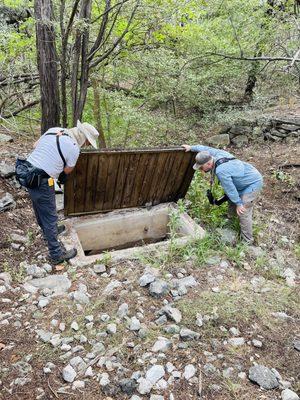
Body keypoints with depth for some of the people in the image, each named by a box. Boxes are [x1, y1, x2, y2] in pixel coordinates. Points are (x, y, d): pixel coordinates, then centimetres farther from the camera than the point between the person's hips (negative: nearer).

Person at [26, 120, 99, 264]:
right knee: (50, 217, 3)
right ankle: (56, 254, 15)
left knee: (40, 208, 28)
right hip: (41, 181, -8)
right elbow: (67, 171, 1)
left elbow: (35, 146, 16)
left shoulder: (54, 130, 7)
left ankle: (48, 231, 52)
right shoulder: (74, 148, -14)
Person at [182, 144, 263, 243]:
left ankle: (247, 240, 5)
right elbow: (207, 149, 12)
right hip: (249, 177, 10)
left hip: (253, 183, -10)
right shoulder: (216, 154, -9)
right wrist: (191, 147, 21)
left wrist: (238, 204, -14)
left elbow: (230, 189, -25)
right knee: (231, 201, 23)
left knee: (243, 212, -8)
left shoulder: (221, 171, -34)